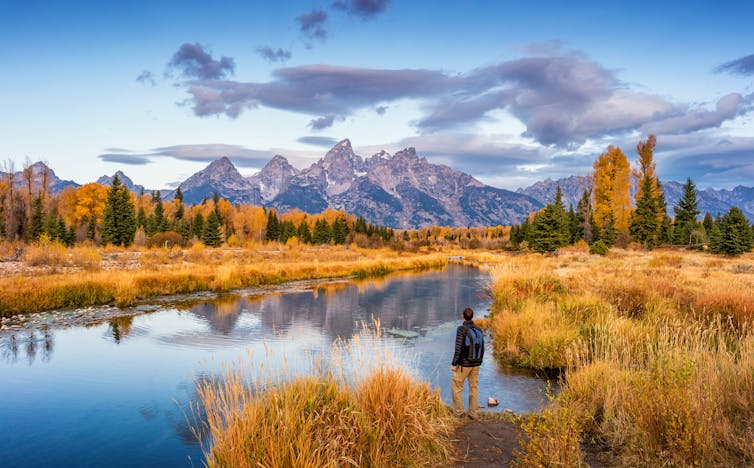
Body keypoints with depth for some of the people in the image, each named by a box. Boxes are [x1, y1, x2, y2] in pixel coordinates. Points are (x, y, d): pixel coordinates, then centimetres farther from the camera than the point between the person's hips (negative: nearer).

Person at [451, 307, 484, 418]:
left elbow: (458, 348, -22)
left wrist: (454, 364, -14)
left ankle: (458, 411, 15)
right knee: (474, 388, 15)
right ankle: (473, 413, 17)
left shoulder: (461, 329, -18)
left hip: (464, 364, -5)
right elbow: (482, 348, 6)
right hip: (475, 364, 6)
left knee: (457, 387, 11)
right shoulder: (478, 330, 1)